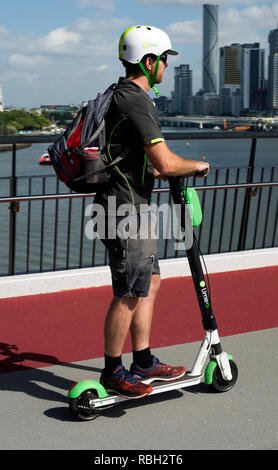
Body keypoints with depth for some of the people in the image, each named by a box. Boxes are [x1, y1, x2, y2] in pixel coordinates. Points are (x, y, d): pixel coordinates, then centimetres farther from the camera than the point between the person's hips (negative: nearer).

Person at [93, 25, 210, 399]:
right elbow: (166, 163, -23)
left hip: (134, 206, 11)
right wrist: (197, 166, -4)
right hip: (126, 210, -11)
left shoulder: (122, 95, 15)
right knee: (129, 295, -1)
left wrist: (156, 173, 19)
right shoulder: (136, 101, -19)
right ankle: (113, 372, 13)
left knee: (150, 283, 16)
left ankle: (144, 363, 24)